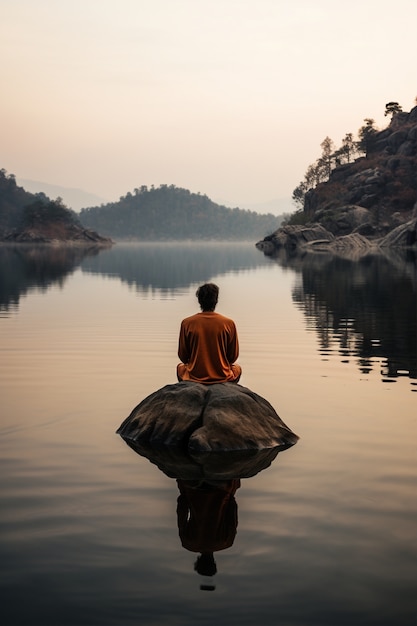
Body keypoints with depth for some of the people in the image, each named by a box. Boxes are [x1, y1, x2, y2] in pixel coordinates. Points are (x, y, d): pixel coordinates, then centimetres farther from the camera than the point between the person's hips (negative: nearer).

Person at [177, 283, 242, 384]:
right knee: (237, 368, 34)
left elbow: (183, 357, 0)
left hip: (194, 378, 0)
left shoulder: (186, 323, -8)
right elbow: (233, 357, 0)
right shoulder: (229, 323, -9)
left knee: (180, 367, 34)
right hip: (222, 377, 0)